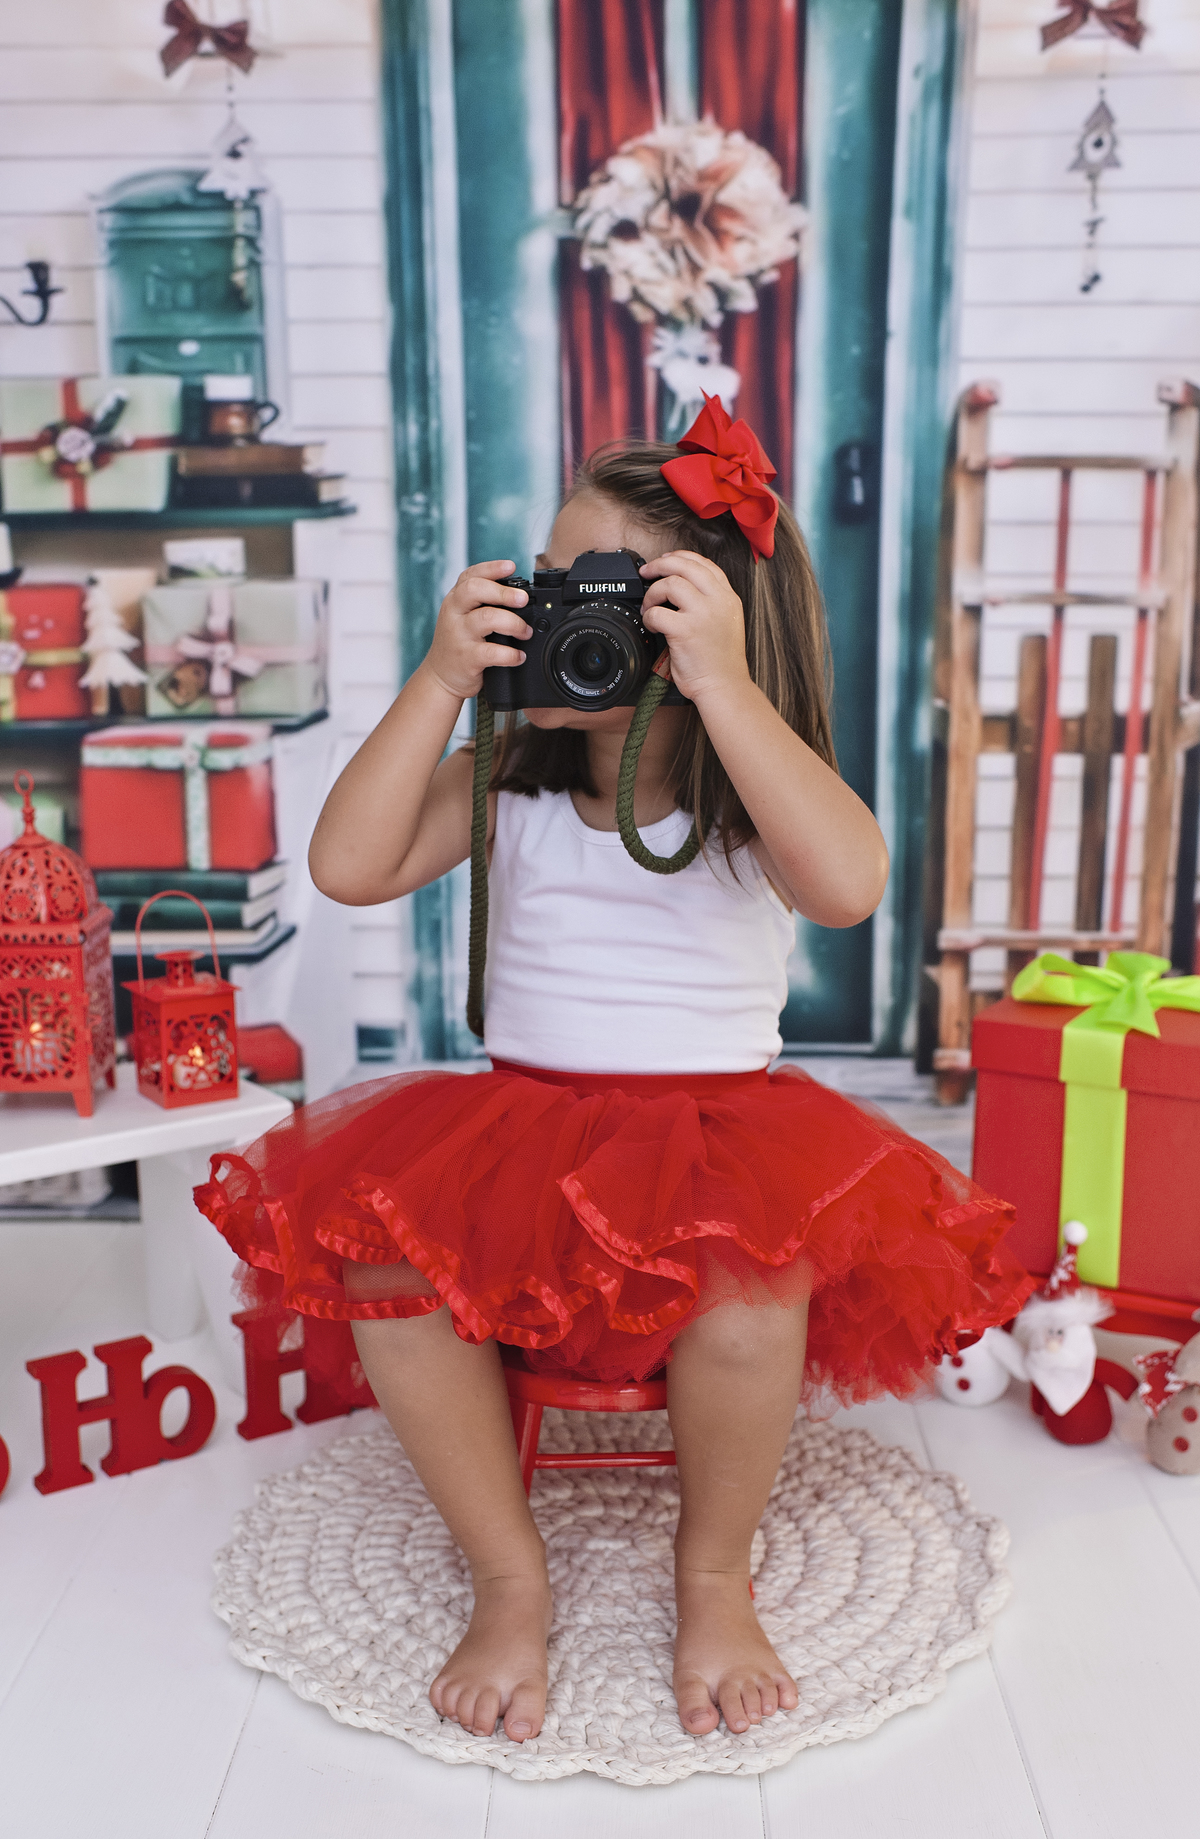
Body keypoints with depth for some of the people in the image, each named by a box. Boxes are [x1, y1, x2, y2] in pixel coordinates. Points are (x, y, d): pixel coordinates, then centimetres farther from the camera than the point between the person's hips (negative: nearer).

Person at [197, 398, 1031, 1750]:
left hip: (720, 1122, -2)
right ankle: (508, 1575, -1)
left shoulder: (752, 796, -3)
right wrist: (440, 681, -13)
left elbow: (849, 885, -27)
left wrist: (722, 684, -28)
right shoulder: (506, 781, 6)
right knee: (377, 1248, -26)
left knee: (752, 1280, -35)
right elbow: (348, 868, -8)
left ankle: (715, 1573, -1)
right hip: (519, 1124, 3)